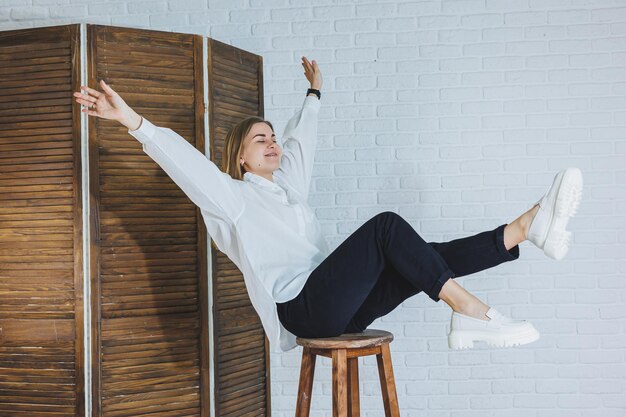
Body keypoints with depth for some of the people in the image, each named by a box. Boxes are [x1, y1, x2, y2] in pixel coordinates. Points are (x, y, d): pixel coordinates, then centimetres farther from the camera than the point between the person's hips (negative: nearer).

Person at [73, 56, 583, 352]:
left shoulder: (288, 185, 25)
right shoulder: (231, 197, 5)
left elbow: (301, 140, 40)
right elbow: (184, 159, -8)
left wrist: (314, 92, 52)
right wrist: (132, 119, -19)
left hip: (340, 305, 8)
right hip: (302, 308, -7)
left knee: (425, 260, -12)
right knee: (386, 225, -26)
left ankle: (531, 226, -22)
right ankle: (470, 312, -30)